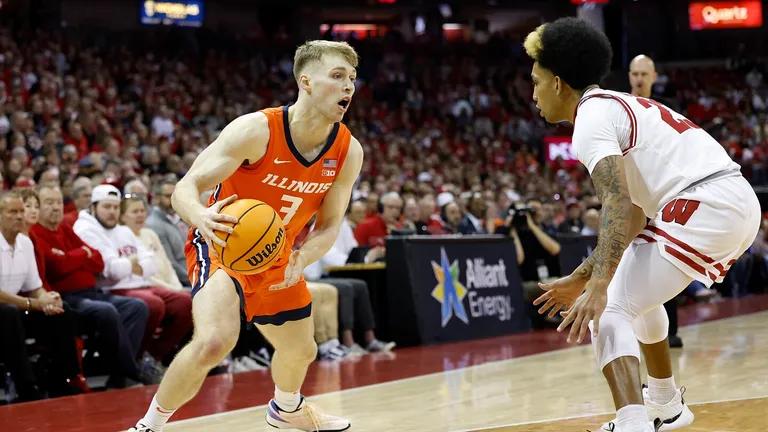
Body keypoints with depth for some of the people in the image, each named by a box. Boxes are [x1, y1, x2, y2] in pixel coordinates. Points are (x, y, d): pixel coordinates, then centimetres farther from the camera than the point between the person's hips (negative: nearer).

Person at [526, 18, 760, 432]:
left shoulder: (590, 117, -5)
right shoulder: (617, 107, 25)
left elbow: (617, 207, -21)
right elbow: (632, 216, 27)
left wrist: (597, 289, -30)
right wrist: (581, 278, 29)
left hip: (702, 207, -10)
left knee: (607, 311, -11)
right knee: (636, 294, 31)